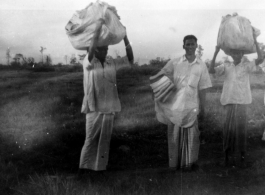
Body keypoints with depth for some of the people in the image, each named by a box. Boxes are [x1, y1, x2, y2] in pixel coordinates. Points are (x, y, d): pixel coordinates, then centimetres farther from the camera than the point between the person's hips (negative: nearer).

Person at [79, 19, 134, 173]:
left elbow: (130, 59, 6)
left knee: (105, 140, 9)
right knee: (91, 139, -1)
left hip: (109, 108, 4)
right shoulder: (88, 63, -4)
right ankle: (84, 168, 9)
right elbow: (90, 51, -24)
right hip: (94, 108, -4)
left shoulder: (112, 63, 9)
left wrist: (125, 38, -2)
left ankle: (101, 167, 18)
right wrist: (98, 30, -25)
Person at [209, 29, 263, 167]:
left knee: (240, 129, 1)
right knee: (229, 129, 5)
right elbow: (212, 70, -5)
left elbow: (260, 59, -12)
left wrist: (255, 41, -13)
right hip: (229, 102, 1)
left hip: (242, 102, -1)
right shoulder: (226, 66, 8)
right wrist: (216, 53, -11)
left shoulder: (246, 66, 3)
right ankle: (229, 157, 16)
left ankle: (240, 158, 11)